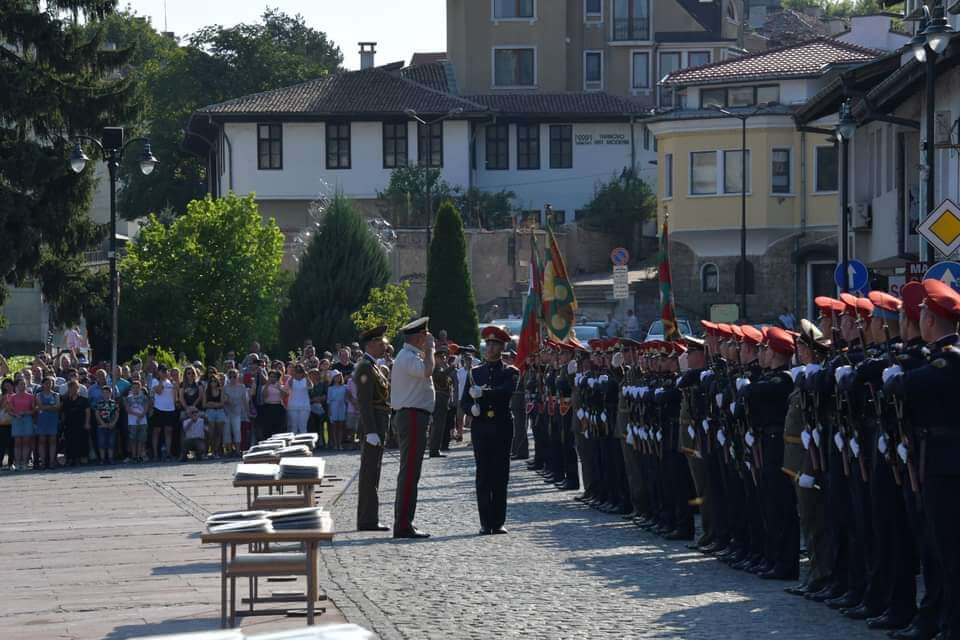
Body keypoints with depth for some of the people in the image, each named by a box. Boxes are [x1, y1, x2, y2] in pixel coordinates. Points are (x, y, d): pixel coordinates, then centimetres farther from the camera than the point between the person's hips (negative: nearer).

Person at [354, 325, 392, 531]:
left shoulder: (374, 367, 19)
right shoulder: (365, 367, -14)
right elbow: (364, 401, -20)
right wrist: (371, 431, -25)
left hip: (378, 425, 10)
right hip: (372, 424, -10)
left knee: (371, 472, 12)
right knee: (370, 473, -9)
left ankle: (368, 519, 17)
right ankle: (368, 520, -9)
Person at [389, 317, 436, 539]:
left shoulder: (411, 356, 19)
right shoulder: (407, 357, -15)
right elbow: (427, 371, -30)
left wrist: (427, 351, 19)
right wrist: (429, 349, -15)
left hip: (413, 418, 11)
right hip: (413, 416, -11)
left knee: (408, 472, 14)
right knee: (410, 472, -12)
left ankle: (403, 523, 19)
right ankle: (403, 525, -14)